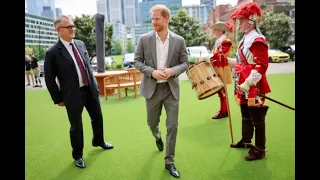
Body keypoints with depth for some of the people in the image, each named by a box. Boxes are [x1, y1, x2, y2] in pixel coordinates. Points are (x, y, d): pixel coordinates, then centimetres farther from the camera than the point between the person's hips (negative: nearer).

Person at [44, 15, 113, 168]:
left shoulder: (81, 44, 4)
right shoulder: (53, 53, -14)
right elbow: (49, 79, -8)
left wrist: (94, 83, 13)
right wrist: (58, 99, -5)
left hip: (90, 89, 6)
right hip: (72, 95, -5)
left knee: (97, 118, 20)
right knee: (76, 126, 8)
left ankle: (98, 141, 48)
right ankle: (78, 155, 32)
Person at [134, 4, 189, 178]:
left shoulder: (179, 40, -1)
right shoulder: (144, 39, -3)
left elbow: (185, 62, 3)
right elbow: (137, 61, 0)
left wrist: (173, 71, -17)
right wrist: (152, 72, -17)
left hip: (171, 88, 0)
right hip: (152, 88, 0)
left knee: (172, 126, 0)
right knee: (152, 123, 16)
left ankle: (169, 162, 17)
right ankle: (157, 137, 53)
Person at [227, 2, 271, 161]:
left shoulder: (258, 40, -17)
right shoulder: (245, 39, 13)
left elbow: (261, 66, -22)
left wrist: (247, 84, -25)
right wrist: (225, 60, 13)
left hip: (254, 87, -9)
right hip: (244, 85, 10)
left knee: (257, 118, 2)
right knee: (246, 116, 21)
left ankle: (260, 149, 16)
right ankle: (246, 141, 38)